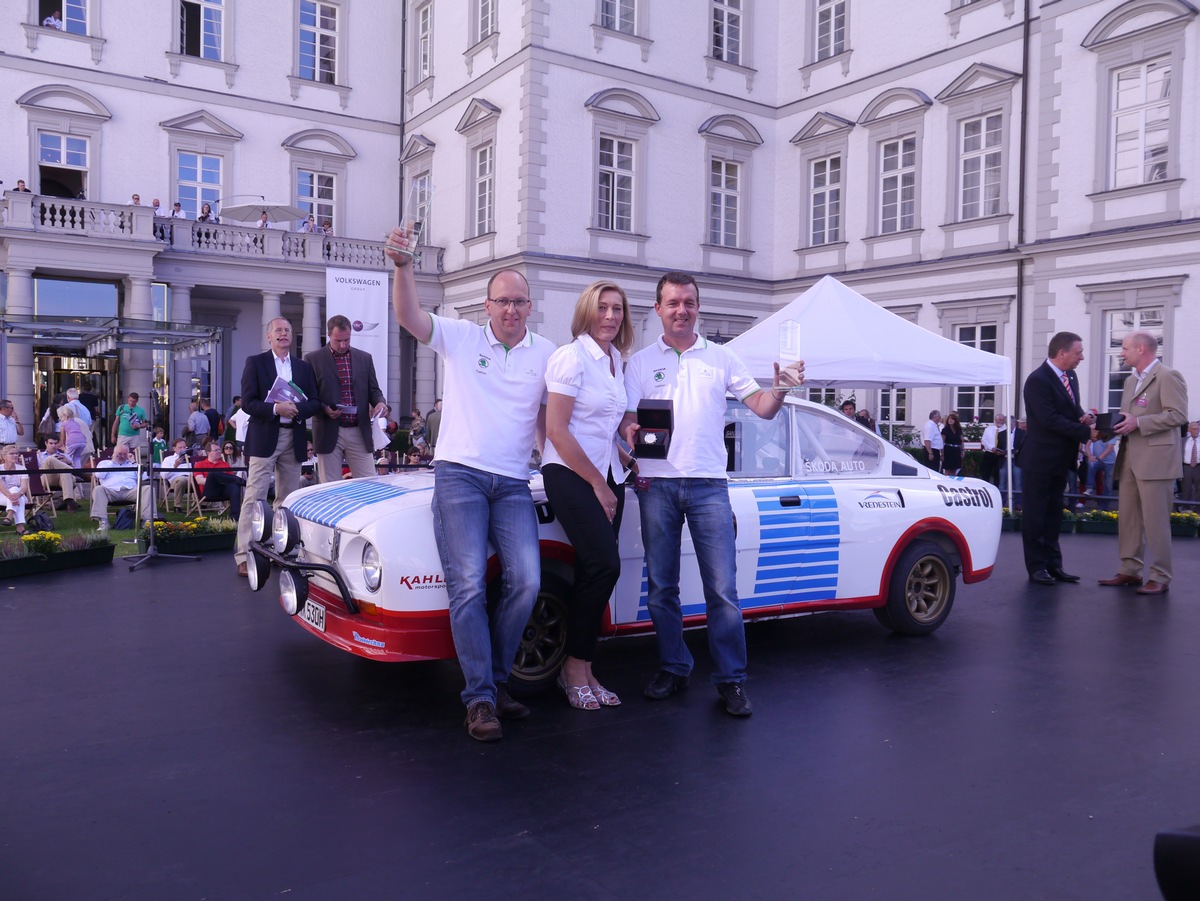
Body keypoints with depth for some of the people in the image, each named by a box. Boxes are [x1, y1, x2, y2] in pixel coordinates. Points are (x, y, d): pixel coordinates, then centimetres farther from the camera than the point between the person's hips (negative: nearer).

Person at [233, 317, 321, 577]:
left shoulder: (304, 367, 13)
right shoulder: (255, 362, 2)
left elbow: (315, 402, 8)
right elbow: (248, 402, -6)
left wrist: (297, 408, -13)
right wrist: (275, 409, -21)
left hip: (294, 439, 4)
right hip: (264, 438, -4)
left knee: (288, 498, 9)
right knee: (254, 497, -8)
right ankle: (245, 555, -8)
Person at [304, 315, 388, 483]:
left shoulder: (364, 358, 11)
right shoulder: (313, 359, 3)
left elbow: (374, 390, 14)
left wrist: (380, 403, -8)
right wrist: (324, 409, -15)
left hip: (359, 432, 2)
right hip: (329, 433, -2)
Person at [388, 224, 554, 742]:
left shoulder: (545, 354, 12)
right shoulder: (460, 337, 4)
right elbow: (408, 317, -11)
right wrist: (403, 265, -27)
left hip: (513, 484, 3)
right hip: (459, 474, -2)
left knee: (526, 582, -11)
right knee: (468, 586, -12)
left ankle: (496, 680, 7)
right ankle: (480, 699, -6)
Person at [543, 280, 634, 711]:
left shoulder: (616, 361, 13)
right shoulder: (572, 357, -9)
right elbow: (556, 429, -14)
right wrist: (597, 484, -11)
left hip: (606, 477, 7)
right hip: (570, 475, -7)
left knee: (593, 573, 3)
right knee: (605, 565, -16)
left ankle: (580, 670, 12)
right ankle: (577, 668, -1)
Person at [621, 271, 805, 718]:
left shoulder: (721, 358, 12)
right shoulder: (641, 362, 11)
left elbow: (762, 408, 8)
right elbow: (627, 416, 5)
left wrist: (780, 388, -14)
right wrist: (631, 431, -18)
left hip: (708, 484, -1)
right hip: (656, 484, 1)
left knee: (722, 588, -5)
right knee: (661, 586, 7)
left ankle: (731, 679, 3)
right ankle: (673, 669, 21)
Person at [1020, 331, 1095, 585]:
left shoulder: (1070, 376, 9)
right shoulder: (1038, 380, -17)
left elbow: (1074, 409, 16)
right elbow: (1050, 420, -23)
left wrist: (1084, 417, -7)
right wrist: (1086, 432, -20)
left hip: (1060, 459, 8)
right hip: (1040, 459, -8)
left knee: (1053, 514, 14)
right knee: (1035, 515, 2)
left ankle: (1053, 564, 20)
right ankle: (1036, 567, 9)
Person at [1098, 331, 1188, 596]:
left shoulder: (1168, 376, -7)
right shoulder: (1130, 381, 19)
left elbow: (1178, 414, -15)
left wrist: (1138, 423, -20)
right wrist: (1115, 426, 4)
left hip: (1155, 458, -9)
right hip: (1129, 458, 9)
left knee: (1155, 521, -5)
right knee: (1127, 517, 9)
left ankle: (1159, 578, 1)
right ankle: (1129, 570, 17)